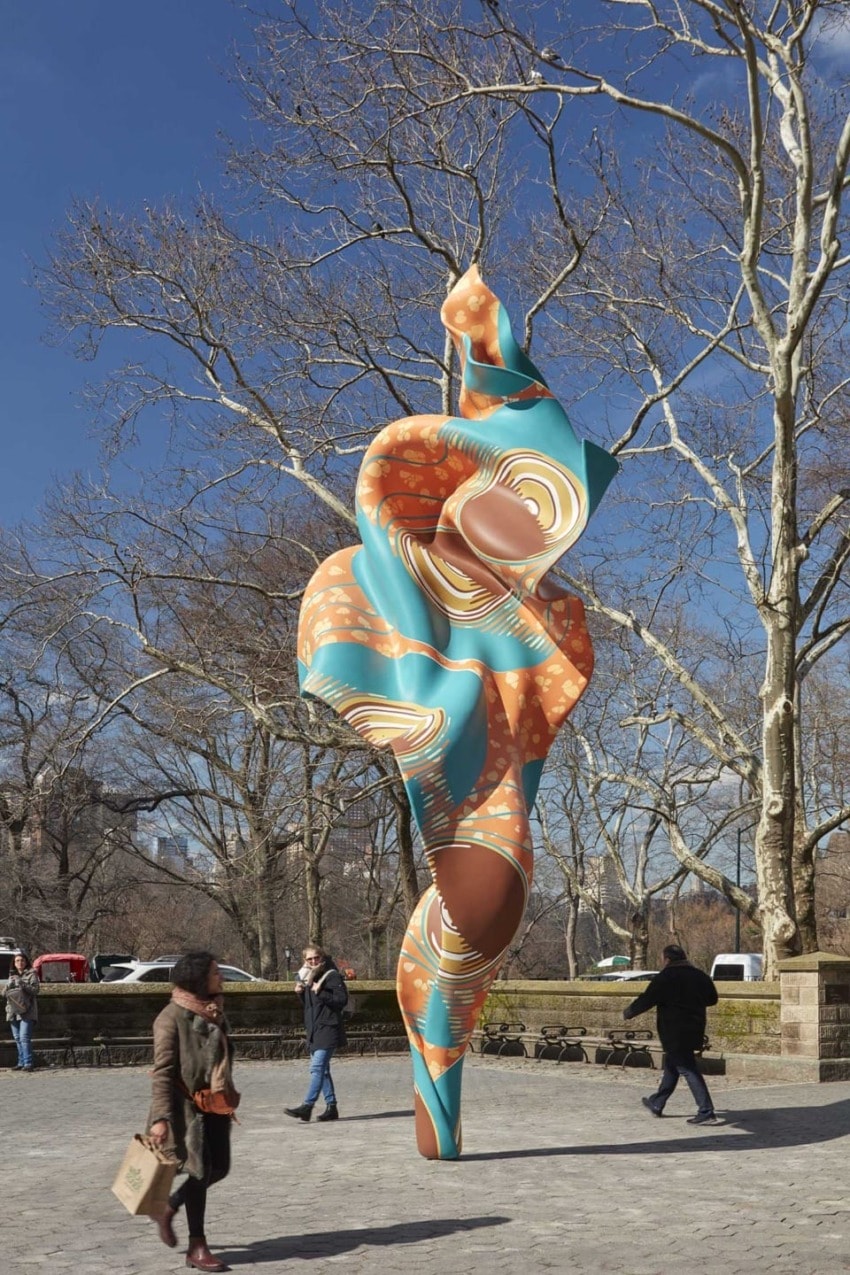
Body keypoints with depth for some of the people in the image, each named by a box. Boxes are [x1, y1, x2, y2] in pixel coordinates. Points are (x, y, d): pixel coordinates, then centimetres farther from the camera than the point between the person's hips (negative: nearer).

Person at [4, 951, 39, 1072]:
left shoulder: (31, 974, 4)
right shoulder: (12, 975, 20)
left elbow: (35, 990, -7)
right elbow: (4, 993, 15)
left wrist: (22, 984, -17)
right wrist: (9, 985, -4)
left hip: (27, 1011, -6)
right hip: (13, 1011, 6)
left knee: (24, 1037, -15)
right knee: (17, 1038, 6)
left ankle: (28, 1063, -16)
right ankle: (21, 1062, 13)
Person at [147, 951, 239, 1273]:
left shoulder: (213, 1012, 8)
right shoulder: (173, 1017, -15)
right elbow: (162, 1071, -17)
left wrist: (227, 1098, 20)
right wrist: (161, 1117, -23)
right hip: (187, 1106, -8)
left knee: (219, 1168, 10)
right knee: (200, 1170, -1)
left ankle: (168, 1209, 31)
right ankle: (197, 1248, 13)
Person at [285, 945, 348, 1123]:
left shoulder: (332, 976, -7)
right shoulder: (307, 978, 17)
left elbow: (342, 999, -15)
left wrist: (320, 993, -21)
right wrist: (300, 993, 4)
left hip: (328, 1029, -9)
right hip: (314, 1030, 9)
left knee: (317, 1067, -15)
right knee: (322, 1070, 10)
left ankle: (307, 1106, -21)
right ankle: (331, 1107, 16)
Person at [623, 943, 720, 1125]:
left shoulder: (665, 978, -12)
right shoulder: (699, 975, 9)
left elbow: (646, 1000, -12)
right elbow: (712, 998, 19)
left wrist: (627, 1013, 4)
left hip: (674, 1033, -8)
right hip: (693, 1031, 8)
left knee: (688, 1070, -8)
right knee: (671, 1065, 21)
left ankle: (706, 1113, -14)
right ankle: (657, 1104, 34)